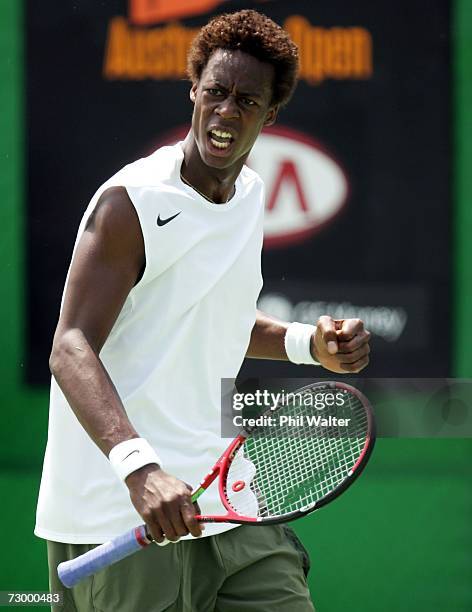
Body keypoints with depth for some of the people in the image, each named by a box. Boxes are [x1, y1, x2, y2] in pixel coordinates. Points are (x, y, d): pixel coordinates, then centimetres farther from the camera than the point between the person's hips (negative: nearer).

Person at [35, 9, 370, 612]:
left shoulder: (250, 193, 13)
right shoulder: (132, 202, -12)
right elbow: (71, 349, -21)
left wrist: (312, 344, 9)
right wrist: (139, 468, -35)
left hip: (227, 501, 7)